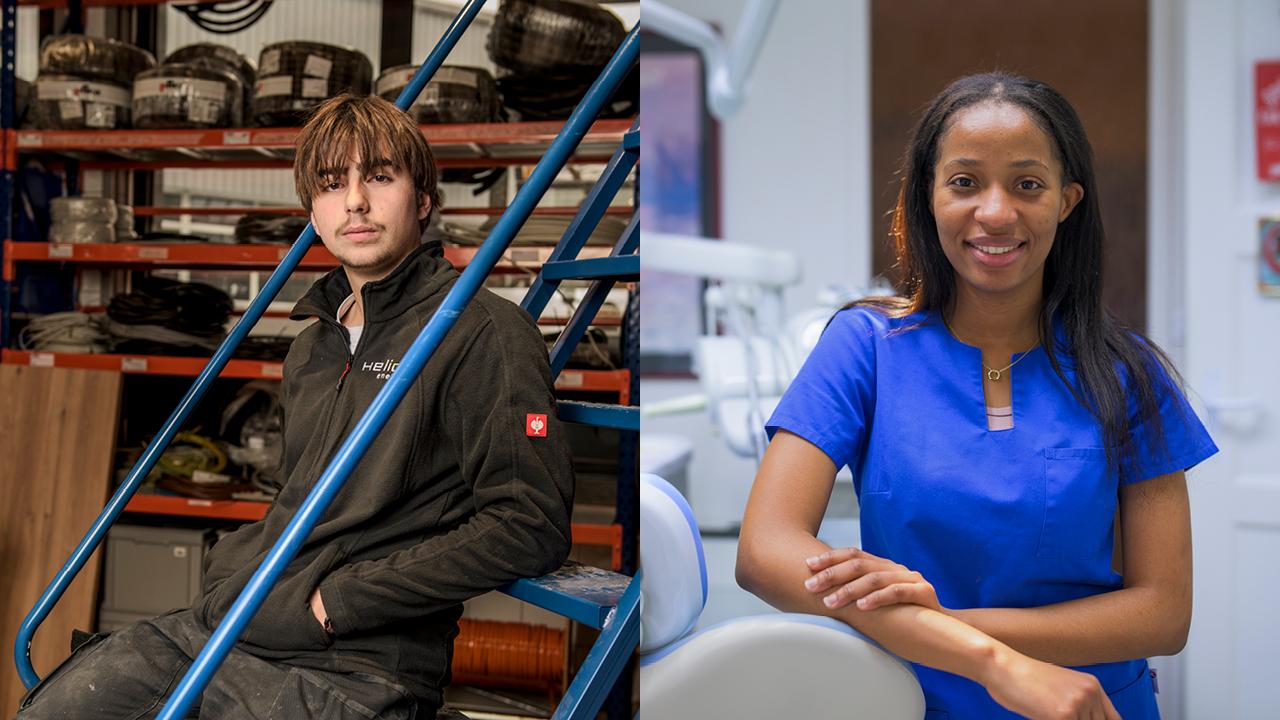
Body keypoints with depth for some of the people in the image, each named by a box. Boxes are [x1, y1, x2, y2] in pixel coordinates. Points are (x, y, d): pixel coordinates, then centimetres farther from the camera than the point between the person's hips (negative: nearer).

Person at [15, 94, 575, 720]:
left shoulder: (485, 332, -7)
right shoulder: (313, 345, 20)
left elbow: (530, 527, -17)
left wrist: (338, 599, -14)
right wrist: (230, 568, 10)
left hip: (351, 669, -7)